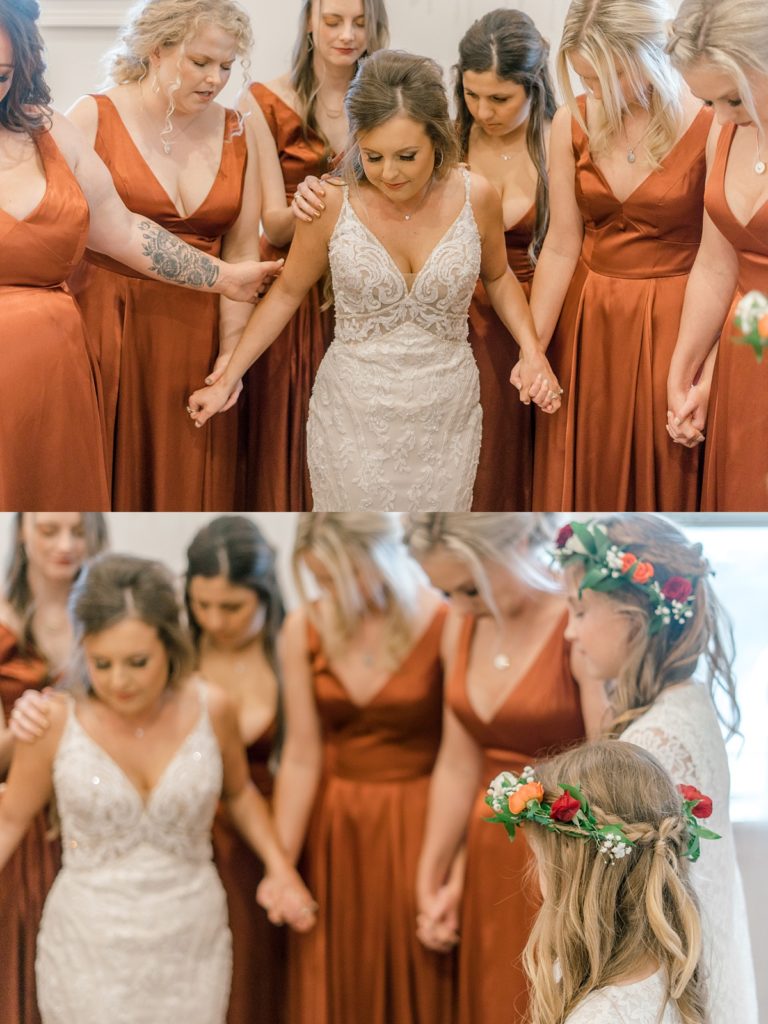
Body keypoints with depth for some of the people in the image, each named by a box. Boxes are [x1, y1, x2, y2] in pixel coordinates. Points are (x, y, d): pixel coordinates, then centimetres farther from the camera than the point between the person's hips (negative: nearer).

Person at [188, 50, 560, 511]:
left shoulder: (476, 197, -13)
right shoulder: (333, 201, -16)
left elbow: (498, 276, 7)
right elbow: (288, 291, 0)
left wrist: (532, 350, -8)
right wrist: (228, 379, -1)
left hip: (445, 414, 1)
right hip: (355, 414, -1)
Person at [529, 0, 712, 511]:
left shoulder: (708, 127, -14)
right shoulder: (573, 124, -2)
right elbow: (561, 248, 1)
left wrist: (709, 373, -18)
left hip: (670, 324, -3)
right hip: (586, 321, 4)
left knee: (661, 480, 8)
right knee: (584, 476, 12)